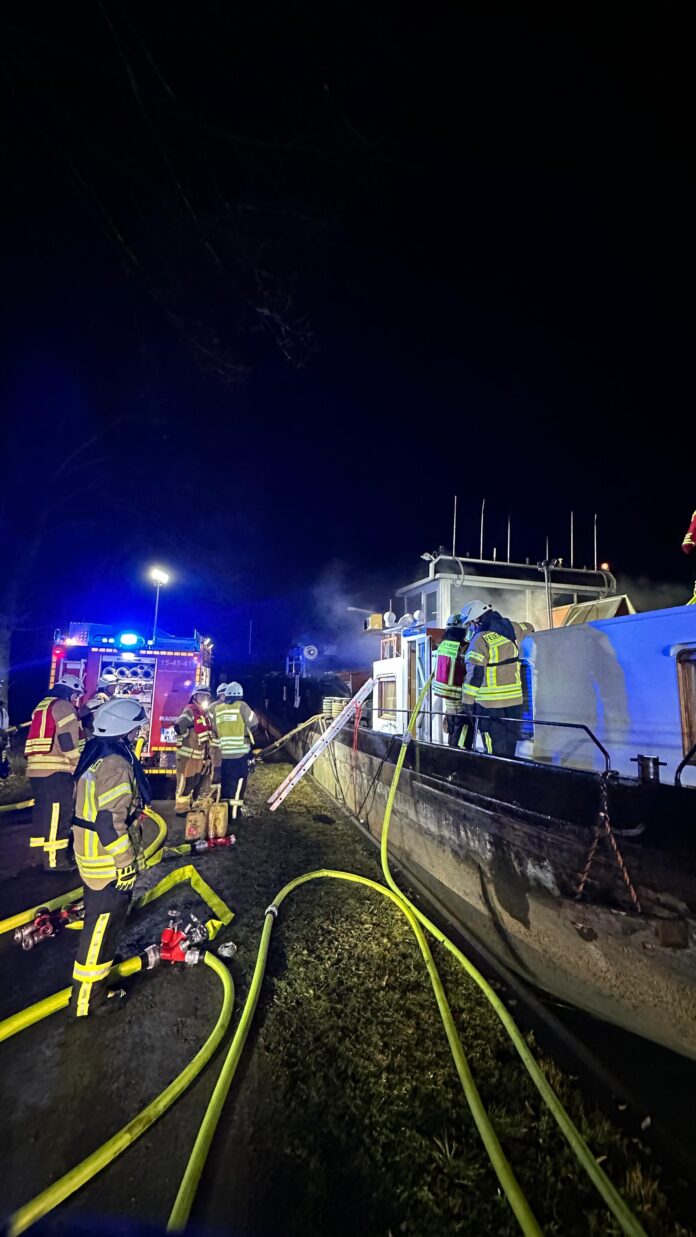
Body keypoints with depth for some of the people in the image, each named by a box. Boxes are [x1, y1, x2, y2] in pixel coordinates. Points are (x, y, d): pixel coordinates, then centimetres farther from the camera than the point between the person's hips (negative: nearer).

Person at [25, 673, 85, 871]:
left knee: (46, 813, 17)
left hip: (37, 769, 10)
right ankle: (55, 859, 2)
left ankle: (48, 853, 28)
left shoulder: (42, 706, 22)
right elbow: (71, 741, -14)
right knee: (58, 815, -4)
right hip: (55, 771, -10)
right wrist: (80, 765, -7)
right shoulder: (63, 706, -8)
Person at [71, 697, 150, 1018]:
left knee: (99, 918, 28)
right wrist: (126, 864, -18)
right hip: (110, 863, -10)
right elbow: (111, 823, -28)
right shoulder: (116, 765, -28)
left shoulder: (96, 754, 4)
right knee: (103, 925, 8)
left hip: (91, 855, 10)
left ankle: (99, 962, 49)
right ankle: (88, 998, 24)